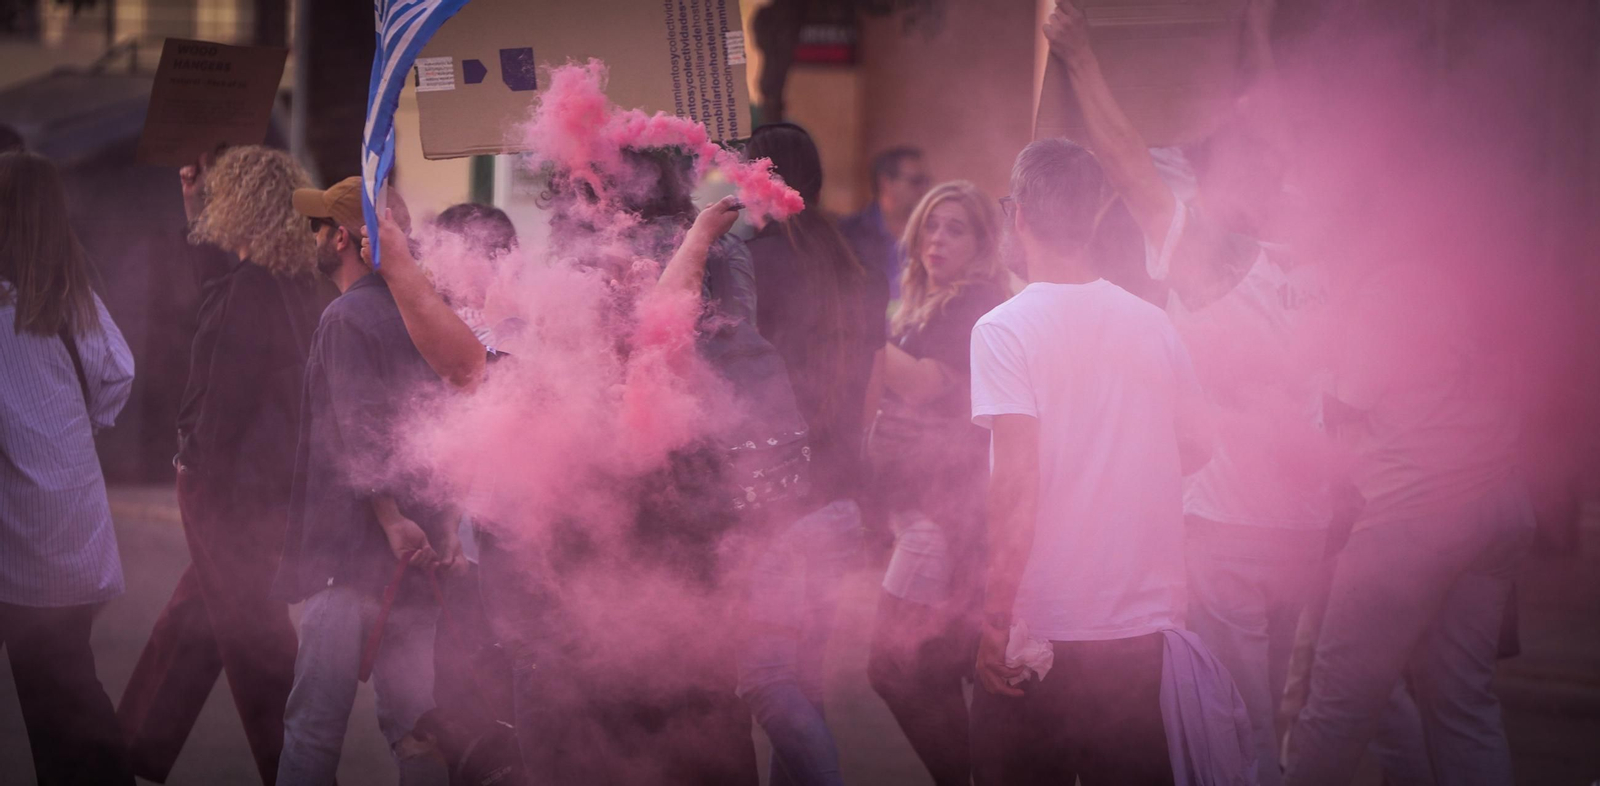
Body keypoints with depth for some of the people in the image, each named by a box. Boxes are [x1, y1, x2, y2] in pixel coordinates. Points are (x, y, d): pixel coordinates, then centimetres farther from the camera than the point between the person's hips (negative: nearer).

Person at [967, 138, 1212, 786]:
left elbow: (1018, 479, -18)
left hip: (1041, 632, -4)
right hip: (1142, 620, 4)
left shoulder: (1004, 330, -10)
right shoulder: (1153, 325, 4)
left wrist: (995, 613, -14)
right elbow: (1194, 450, 14)